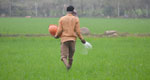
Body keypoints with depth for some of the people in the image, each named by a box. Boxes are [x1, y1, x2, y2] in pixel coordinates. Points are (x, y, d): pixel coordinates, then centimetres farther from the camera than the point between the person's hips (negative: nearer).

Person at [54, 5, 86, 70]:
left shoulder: (62, 19, 3)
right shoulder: (76, 19, 1)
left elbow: (59, 30, -2)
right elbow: (78, 31, -3)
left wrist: (56, 36, 17)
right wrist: (82, 39, 7)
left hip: (64, 39, 0)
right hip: (72, 39, 1)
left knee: (63, 56, -5)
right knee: (71, 57, 14)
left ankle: (67, 64, -31)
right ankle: (69, 66, 16)